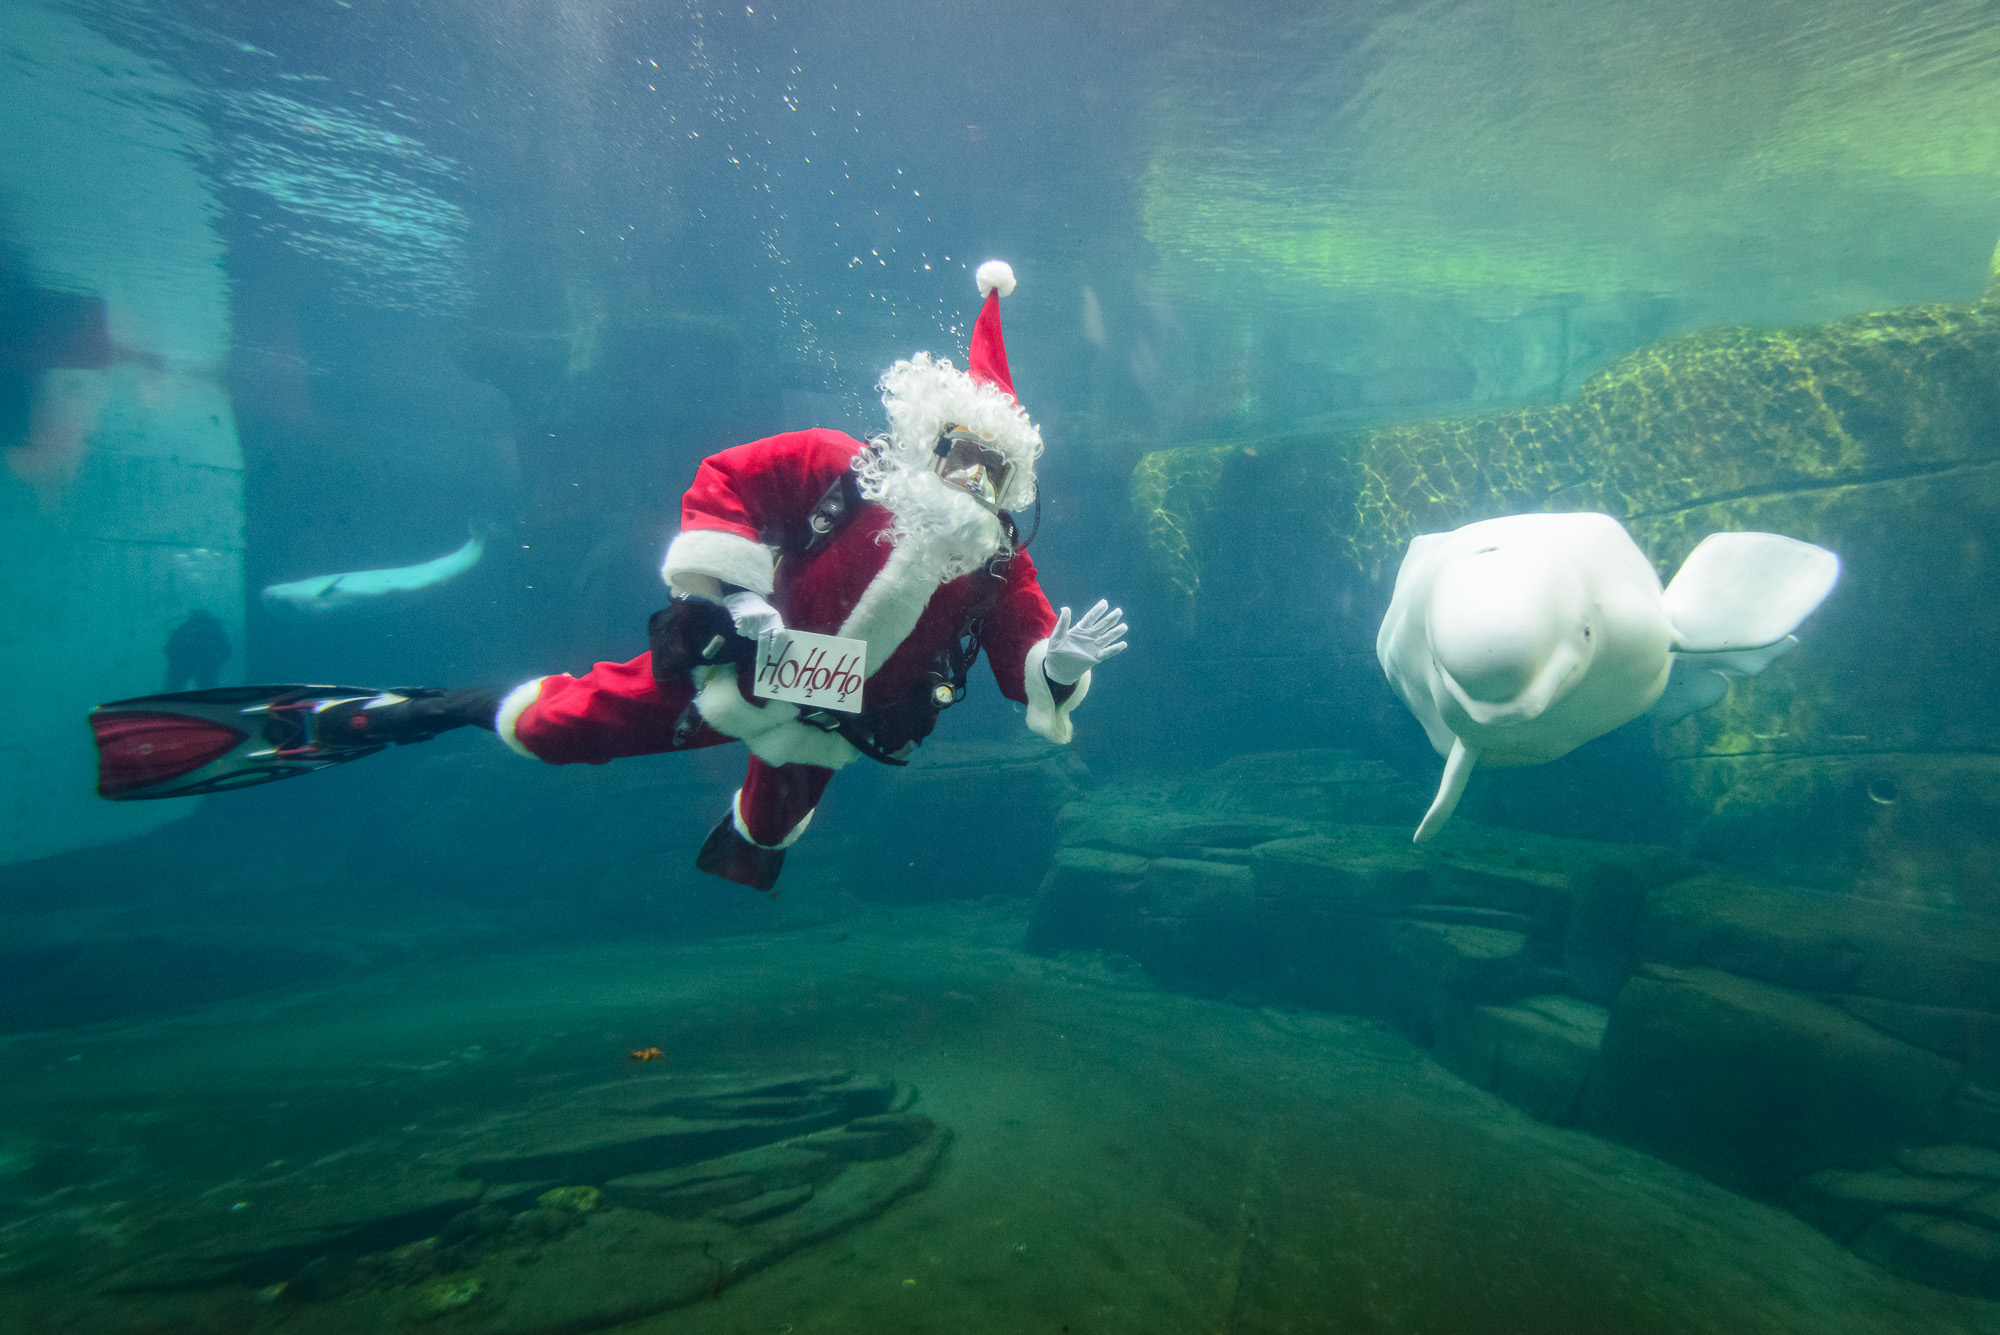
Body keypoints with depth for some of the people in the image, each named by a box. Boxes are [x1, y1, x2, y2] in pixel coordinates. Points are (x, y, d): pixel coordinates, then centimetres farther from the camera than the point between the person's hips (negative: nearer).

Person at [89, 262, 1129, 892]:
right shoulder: (844, 470, -16)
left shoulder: (1001, 571, -8)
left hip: (821, 735, 4)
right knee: (552, 724, -4)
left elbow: (1032, 678, -9)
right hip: (731, 667, -3)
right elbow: (721, 481, -13)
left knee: (756, 855, 25)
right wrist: (737, 590, -23)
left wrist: (1063, 663, -32)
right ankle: (335, 723, 19)